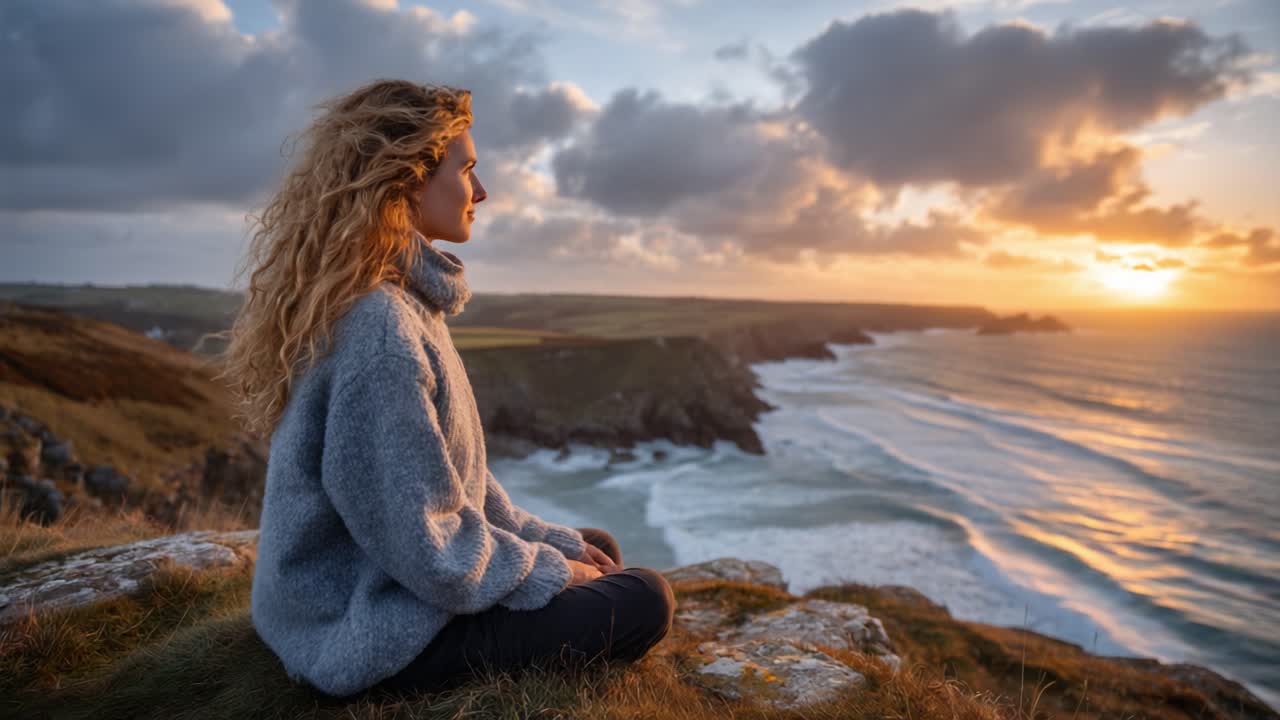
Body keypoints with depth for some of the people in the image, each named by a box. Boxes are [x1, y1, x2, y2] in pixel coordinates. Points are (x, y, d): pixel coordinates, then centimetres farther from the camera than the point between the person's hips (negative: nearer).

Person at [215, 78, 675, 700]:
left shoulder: (403, 301, 4)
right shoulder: (377, 326, -28)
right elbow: (427, 550, -26)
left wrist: (554, 541, 7)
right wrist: (550, 572, -11)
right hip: (377, 632, -9)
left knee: (598, 552, 18)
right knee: (644, 601, -7)